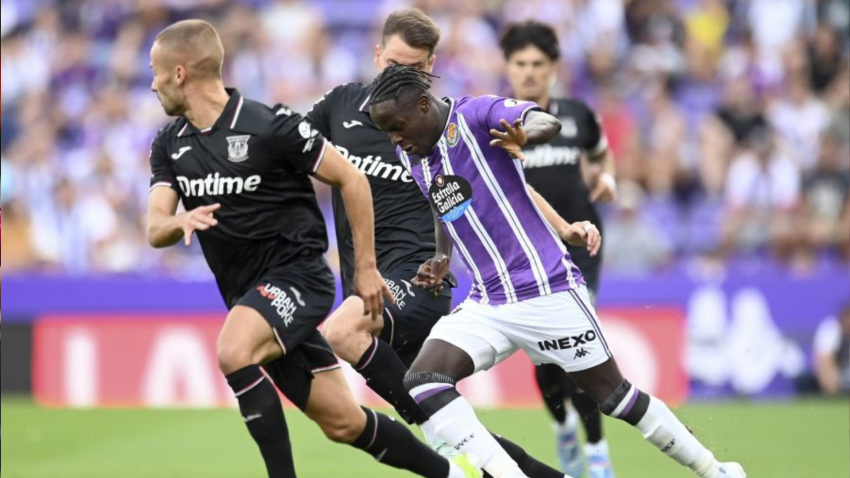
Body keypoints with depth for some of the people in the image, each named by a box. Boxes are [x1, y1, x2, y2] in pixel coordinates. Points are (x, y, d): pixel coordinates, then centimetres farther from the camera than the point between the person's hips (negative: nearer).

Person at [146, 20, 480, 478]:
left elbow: (351, 180, -9)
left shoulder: (269, 126, -16)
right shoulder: (169, 145, 3)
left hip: (297, 276, -7)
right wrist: (181, 222, -28)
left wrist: (365, 267, -7)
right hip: (251, 297, 7)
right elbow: (155, 229, -4)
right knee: (344, 425, 8)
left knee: (233, 352, -34)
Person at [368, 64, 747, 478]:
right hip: (486, 303, 7)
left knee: (614, 396, 3)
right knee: (421, 383, -17)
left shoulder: (475, 115, -12)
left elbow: (547, 123, -31)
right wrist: (440, 263, 16)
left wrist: (523, 136, -53)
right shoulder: (410, 156, 9)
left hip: (545, 289, -6)